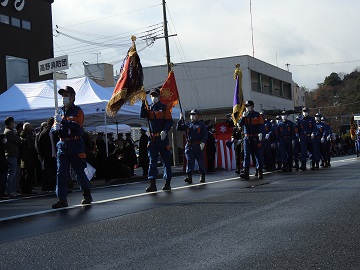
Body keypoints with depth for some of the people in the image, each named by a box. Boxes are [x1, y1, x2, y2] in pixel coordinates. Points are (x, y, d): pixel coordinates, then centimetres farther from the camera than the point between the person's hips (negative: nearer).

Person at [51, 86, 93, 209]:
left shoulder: (77, 111, -2)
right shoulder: (60, 111, 15)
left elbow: (77, 126, -18)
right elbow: (54, 127, 17)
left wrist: (62, 121, -23)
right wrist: (55, 128, -7)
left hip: (75, 145, -5)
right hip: (62, 145, 5)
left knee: (79, 171, 3)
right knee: (61, 172, -2)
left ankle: (87, 195, 20)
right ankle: (62, 199, -2)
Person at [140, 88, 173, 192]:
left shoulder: (165, 107, 2)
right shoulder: (149, 108, 12)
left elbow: (169, 121, -6)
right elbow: (142, 116, -7)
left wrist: (165, 131, -23)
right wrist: (143, 103, -14)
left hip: (163, 138, -3)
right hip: (152, 139, 3)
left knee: (166, 161, 4)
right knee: (152, 161, -2)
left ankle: (167, 183, 11)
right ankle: (152, 184, -4)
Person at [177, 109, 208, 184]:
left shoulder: (201, 124, 8)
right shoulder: (187, 124, 16)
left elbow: (205, 134, 0)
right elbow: (178, 128, 7)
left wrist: (203, 142, -16)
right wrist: (181, 119, -5)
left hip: (198, 146, -2)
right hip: (189, 146, 2)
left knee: (201, 161, 6)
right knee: (189, 161, -10)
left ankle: (202, 177, 21)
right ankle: (189, 177, -19)